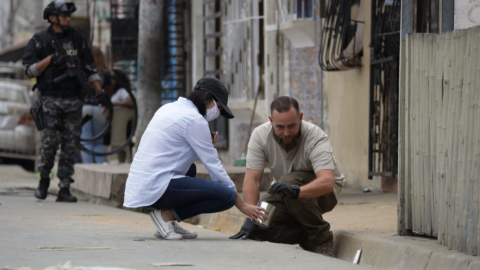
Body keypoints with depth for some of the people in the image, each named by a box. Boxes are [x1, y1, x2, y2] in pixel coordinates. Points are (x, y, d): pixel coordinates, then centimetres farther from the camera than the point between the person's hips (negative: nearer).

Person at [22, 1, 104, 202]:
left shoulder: (77, 39, 14)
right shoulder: (39, 41, 5)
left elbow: (90, 69, 15)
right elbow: (29, 70, 0)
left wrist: (99, 92, 4)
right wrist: (51, 59, -12)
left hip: (74, 100, 3)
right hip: (51, 98, -3)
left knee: (70, 144, -1)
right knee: (51, 139, -15)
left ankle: (64, 189, 2)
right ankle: (44, 179, 8)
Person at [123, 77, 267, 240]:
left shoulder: (169, 108, 19)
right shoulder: (194, 119, -8)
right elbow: (213, 165, -7)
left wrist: (207, 145, 15)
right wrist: (242, 205, -1)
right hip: (157, 188, -9)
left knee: (190, 170, 38)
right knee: (227, 196, -14)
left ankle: (166, 217, 14)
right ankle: (167, 214, -8)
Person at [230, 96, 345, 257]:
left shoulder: (316, 137, -28)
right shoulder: (260, 135, -17)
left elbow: (327, 182, -42)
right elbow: (252, 179, -19)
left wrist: (294, 191, -60)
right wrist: (251, 217, -32)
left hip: (323, 191, -4)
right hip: (288, 201, 4)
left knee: (289, 181, -35)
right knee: (260, 227, -22)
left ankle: (321, 239, -19)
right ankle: (307, 237, 2)